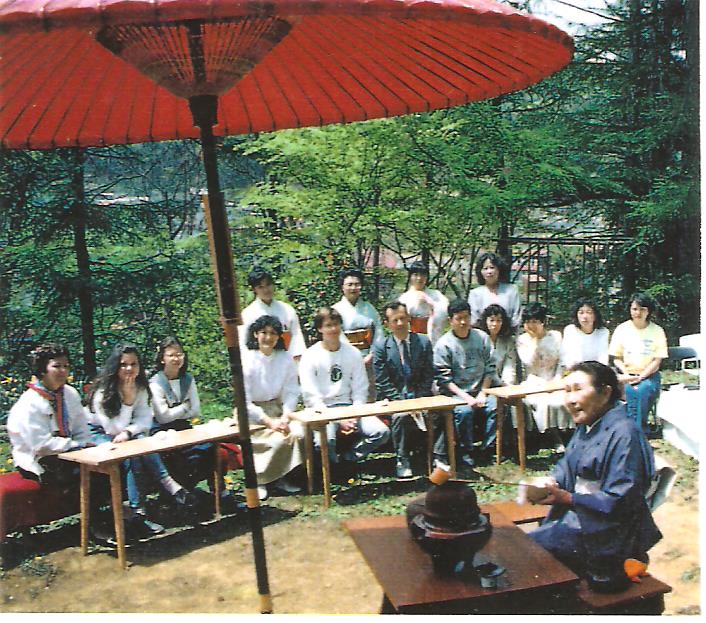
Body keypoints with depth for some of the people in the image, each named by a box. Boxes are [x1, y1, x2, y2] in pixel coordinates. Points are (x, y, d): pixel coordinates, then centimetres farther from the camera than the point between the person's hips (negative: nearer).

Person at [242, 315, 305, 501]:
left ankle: (280, 477, -2)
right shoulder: (246, 360, -12)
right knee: (279, 439, -26)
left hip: (278, 409, 4)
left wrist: (285, 418, -17)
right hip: (253, 414, -4)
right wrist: (269, 422, -19)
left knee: (298, 433, -22)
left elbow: (291, 393, 0)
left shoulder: (286, 359, -1)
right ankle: (258, 480, -4)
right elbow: (244, 401, -13)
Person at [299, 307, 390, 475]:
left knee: (382, 432, -17)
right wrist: (338, 419, -17)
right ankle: (333, 465, 2)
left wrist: (354, 417, -10)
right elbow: (311, 397, -9)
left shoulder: (353, 353, 7)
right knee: (325, 440, -34)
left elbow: (360, 391, 7)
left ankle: (348, 458, 7)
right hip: (322, 411, -4)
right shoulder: (310, 356, -4)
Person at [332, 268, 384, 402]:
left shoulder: (369, 308, 9)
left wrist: (371, 355, -7)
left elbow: (379, 332, 4)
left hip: (368, 359, 3)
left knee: (370, 395, 6)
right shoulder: (337, 309, 0)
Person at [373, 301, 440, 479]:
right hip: (394, 398, -2)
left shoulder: (424, 342, 6)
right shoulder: (381, 347, -2)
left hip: (420, 396, 3)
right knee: (402, 415, -34)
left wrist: (419, 400, -9)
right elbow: (383, 383, -6)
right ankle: (402, 460, -15)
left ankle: (438, 456, -11)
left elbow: (428, 376, 5)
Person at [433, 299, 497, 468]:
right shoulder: (444, 344, -5)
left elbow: (490, 367, 8)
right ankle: (466, 452, -10)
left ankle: (486, 451, -7)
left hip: (479, 390, 3)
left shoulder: (482, 337, 7)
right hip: (455, 392, -3)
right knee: (464, 411, -31)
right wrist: (466, 397, -17)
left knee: (497, 407, -23)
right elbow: (444, 378, -8)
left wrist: (482, 393, -5)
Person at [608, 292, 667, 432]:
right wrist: (626, 374, -12)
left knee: (642, 390, -33)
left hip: (649, 375, 0)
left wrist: (641, 377, -14)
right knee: (630, 391, -33)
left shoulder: (657, 331, 1)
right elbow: (616, 358, 6)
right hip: (627, 375, 0)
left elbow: (657, 361, -1)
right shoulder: (622, 329, 4)